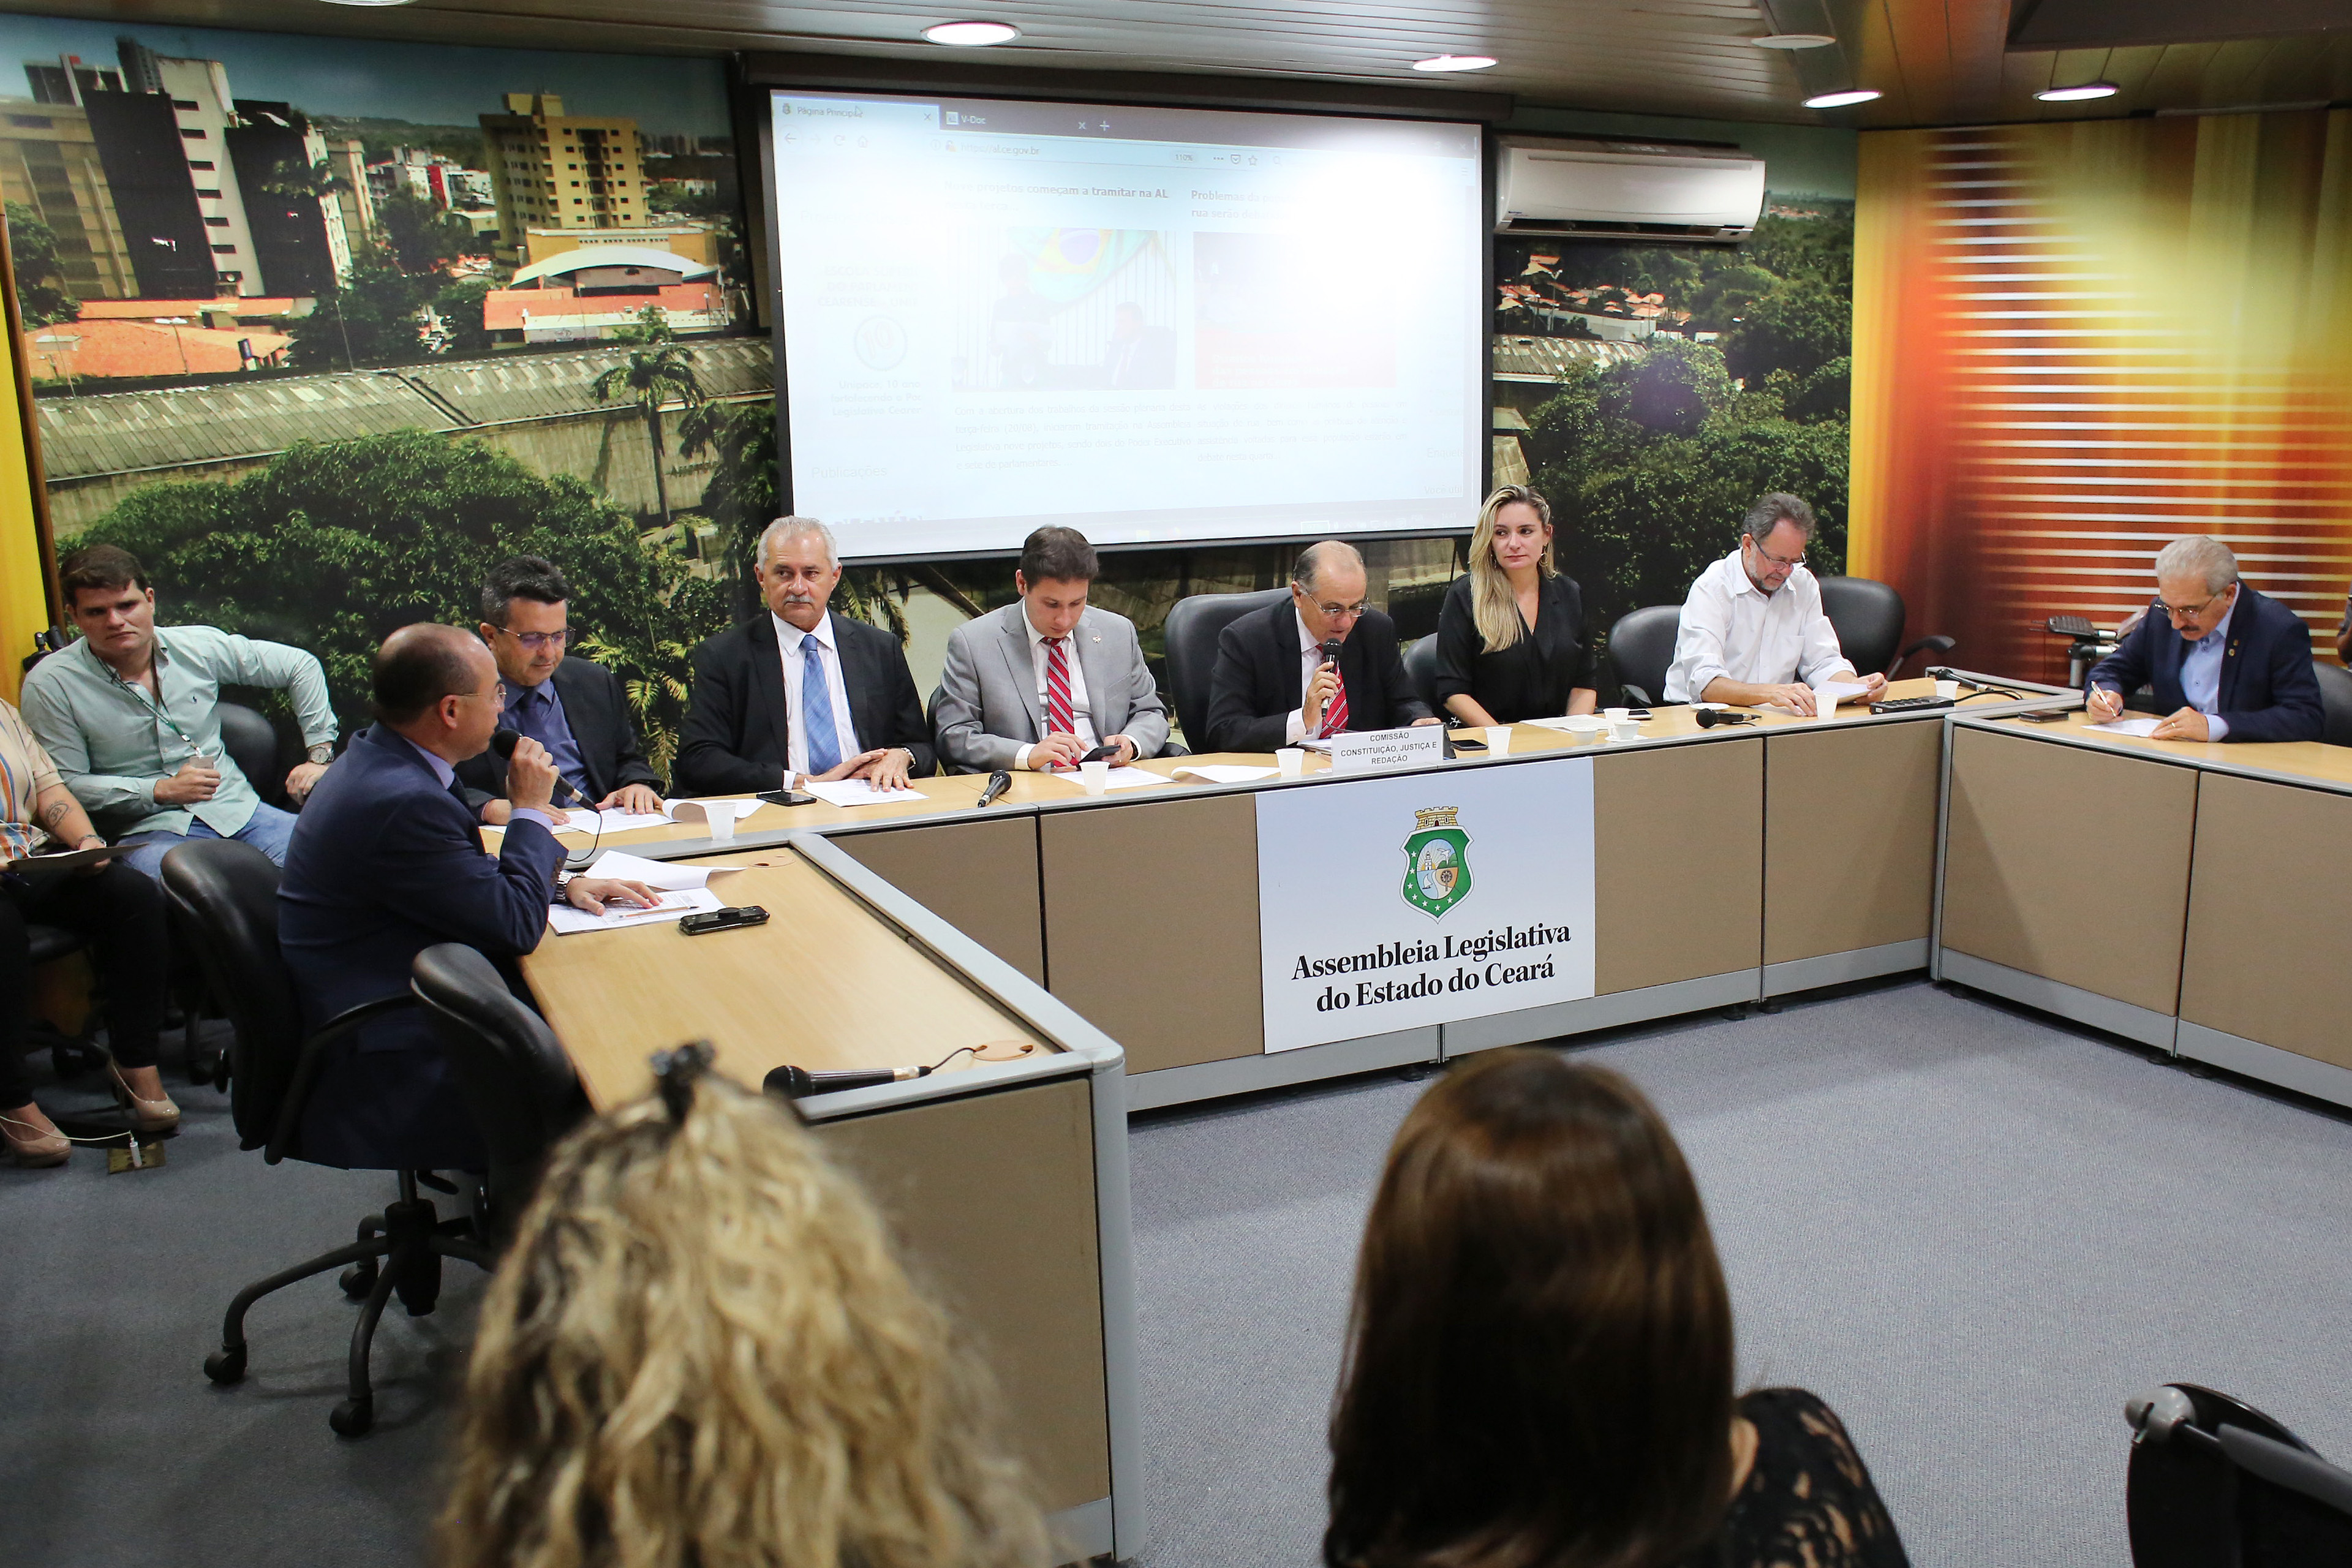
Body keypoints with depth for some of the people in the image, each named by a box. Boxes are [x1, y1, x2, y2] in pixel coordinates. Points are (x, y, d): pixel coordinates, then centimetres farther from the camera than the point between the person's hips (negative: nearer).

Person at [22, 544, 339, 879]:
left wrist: (319, 756, 10)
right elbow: (64, 784, -3)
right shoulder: (50, 685, -1)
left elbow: (300, 666, 16)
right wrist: (162, 790, -11)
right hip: (149, 832, -3)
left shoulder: (199, 647, 6)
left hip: (240, 812, 3)